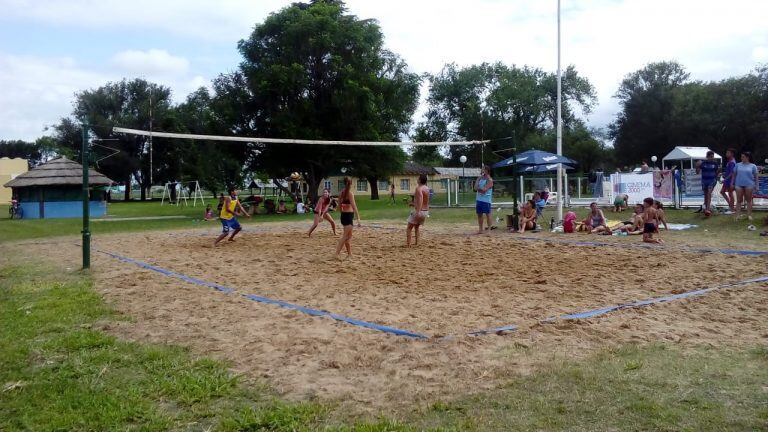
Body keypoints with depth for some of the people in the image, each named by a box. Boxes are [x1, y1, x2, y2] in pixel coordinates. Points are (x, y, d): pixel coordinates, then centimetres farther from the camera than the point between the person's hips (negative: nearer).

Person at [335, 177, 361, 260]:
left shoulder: (341, 193, 8)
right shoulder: (350, 193, -13)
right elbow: (354, 207, -18)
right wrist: (358, 218, -18)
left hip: (343, 215, 8)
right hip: (349, 215, -8)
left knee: (349, 235, 17)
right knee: (345, 236, -6)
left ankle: (349, 253, 23)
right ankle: (337, 253, -11)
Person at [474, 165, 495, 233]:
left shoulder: (489, 180, -9)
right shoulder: (480, 179, 14)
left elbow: (484, 190, -18)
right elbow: (475, 187, 3)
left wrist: (478, 188, -2)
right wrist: (478, 178, 0)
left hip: (486, 200, -8)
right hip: (479, 199, 8)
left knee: (488, 214, -3)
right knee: (479, 214, 9)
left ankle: (489, 229, 1)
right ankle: (480, 229, 16)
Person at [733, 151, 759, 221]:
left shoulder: (753, 166, 4)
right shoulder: (738, 165, 8)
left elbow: (755, 176, 5)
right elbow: (734, 175, 11)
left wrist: (756, 185, 1)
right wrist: (733, 183, 7)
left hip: (749, 185, -1)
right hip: (739, 185, 1)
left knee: (749, 200, 5)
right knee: (739, 200, 1)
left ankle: (749, 215, 11)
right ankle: (737, 215, 1)